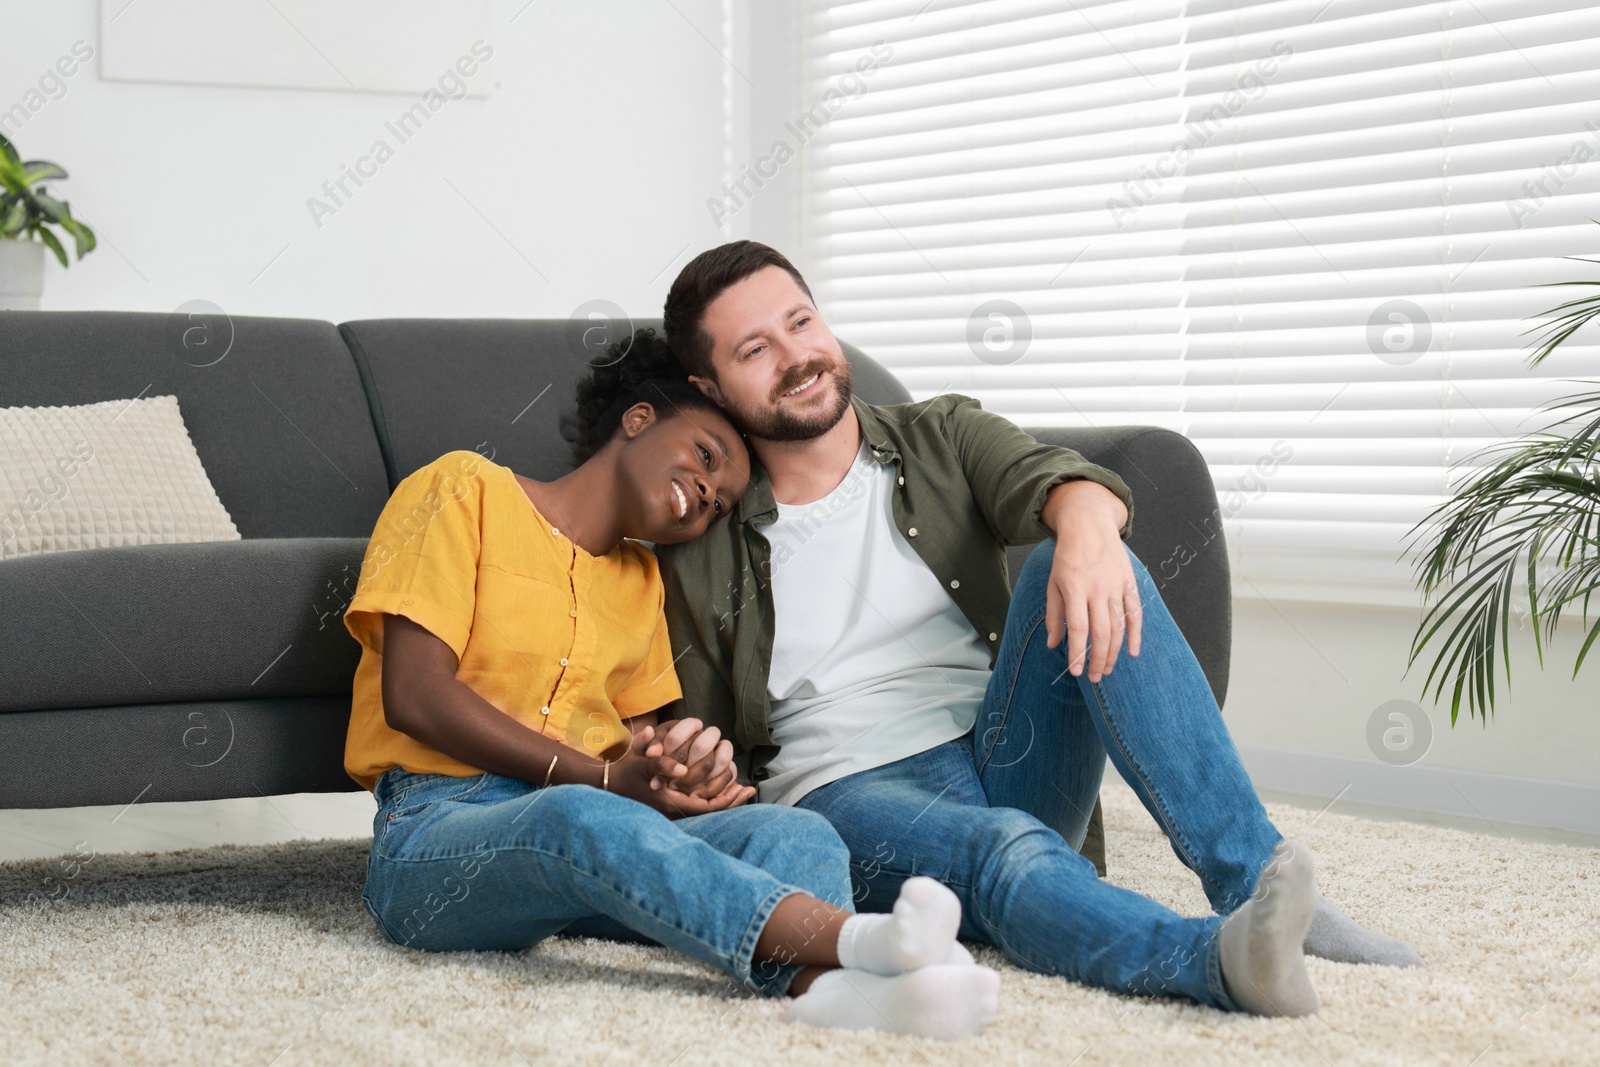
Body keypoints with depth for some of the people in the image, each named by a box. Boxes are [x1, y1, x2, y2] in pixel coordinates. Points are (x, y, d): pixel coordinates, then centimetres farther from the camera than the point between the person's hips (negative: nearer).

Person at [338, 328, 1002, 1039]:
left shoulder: (640, 580, 29)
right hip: (438, 834, -5)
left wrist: (684, 762, -6)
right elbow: (415, 696, -5)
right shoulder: (468, 492, 8)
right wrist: (608, 780, -10)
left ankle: (827, 983, -59)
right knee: (576, 817, -40)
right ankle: (854, 935, -59)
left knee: (800, 833, -24)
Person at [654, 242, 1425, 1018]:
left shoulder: (941, 437, 13)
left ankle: (1250, 873, -36)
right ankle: (1222, 959, -67)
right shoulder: (701, 556, 9)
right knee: (1008, 850, -37)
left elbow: (1042, 475, -10)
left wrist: (1087, 523, -34)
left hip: (1003, 761, 2)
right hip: (852, 799, -2)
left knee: (1084, 573, -25)